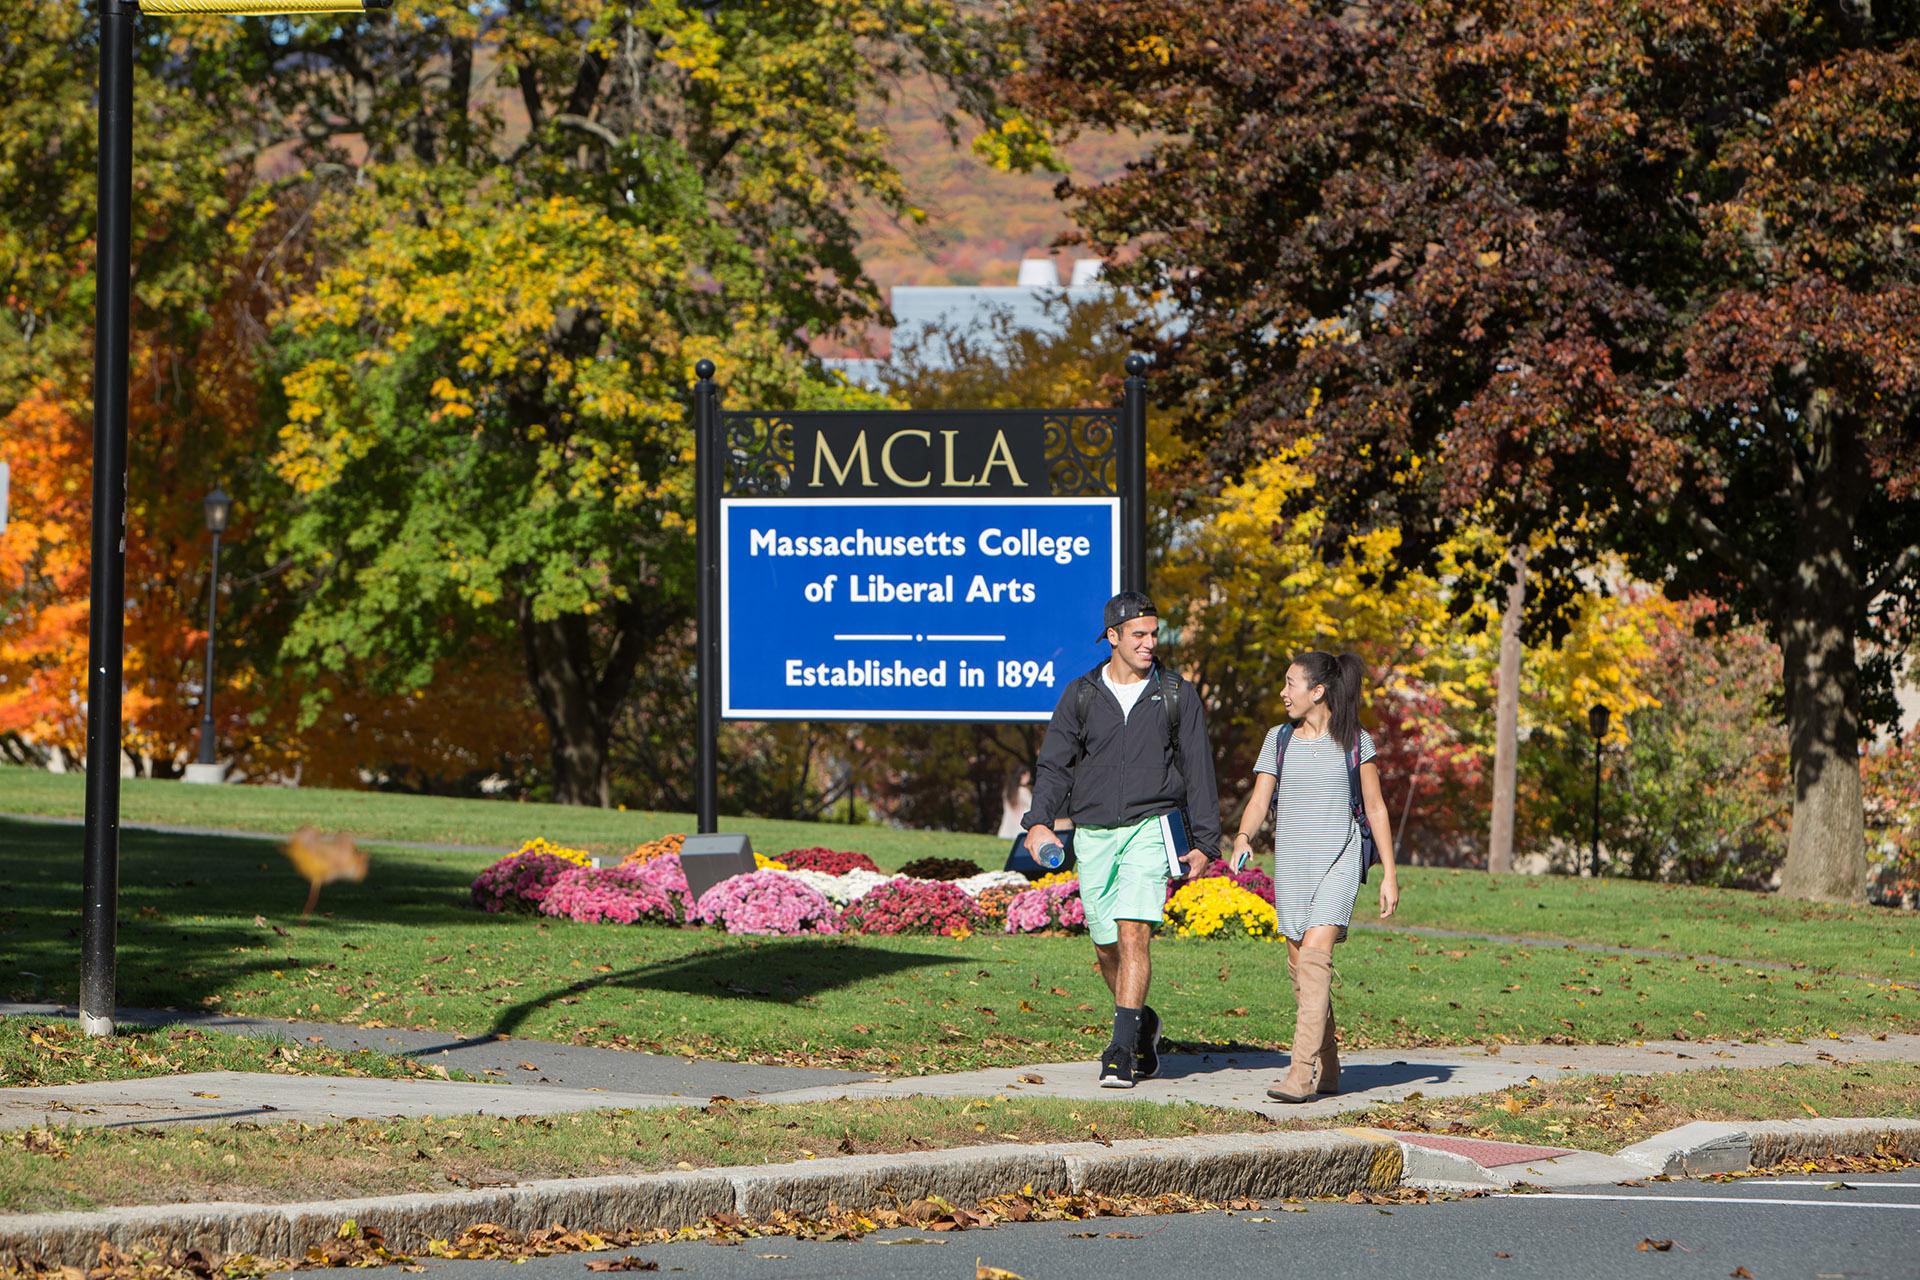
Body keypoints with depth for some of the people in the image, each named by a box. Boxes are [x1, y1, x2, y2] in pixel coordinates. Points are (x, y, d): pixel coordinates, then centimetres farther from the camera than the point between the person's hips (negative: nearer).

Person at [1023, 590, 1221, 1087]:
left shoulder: (1176, 696, 5)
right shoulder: (1081, 696, 7)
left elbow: (1198, 771, 8)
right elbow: (1054, 764, 5)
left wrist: (1204, 841, 4)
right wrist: (1039, 820, -10)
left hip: (1151, 827, -3)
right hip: (1093, 835, 3)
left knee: (1133, 935, -18)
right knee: (1106, 948, 7)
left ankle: (1123, 1050, -20)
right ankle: (1143, 1025, 32)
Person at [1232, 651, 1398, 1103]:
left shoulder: (1355, 743, 1)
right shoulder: (1279, 739, 9)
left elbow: (1375, 808, 5)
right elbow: (1259, 800, 5)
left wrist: (1389, 874, 2)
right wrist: (1243, 838, -17)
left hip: (1338, 861, -4)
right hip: (1290, 862, 4)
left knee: (1315, 953, -19)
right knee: (1299, 963, 6)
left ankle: (1303, 1071, -24)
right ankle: (1326, 1071, 17)